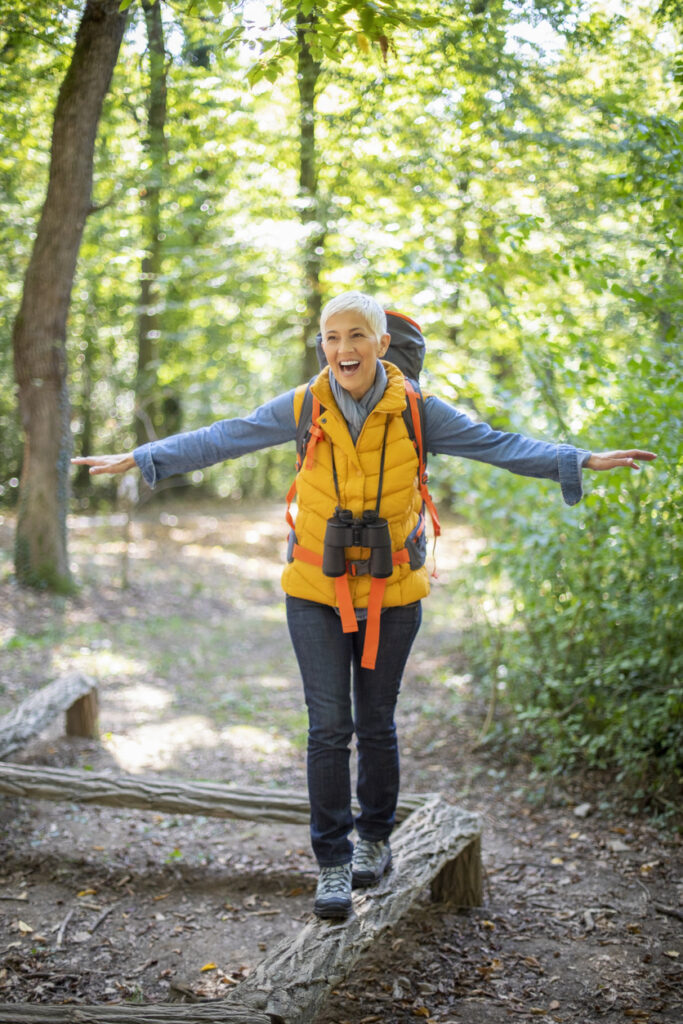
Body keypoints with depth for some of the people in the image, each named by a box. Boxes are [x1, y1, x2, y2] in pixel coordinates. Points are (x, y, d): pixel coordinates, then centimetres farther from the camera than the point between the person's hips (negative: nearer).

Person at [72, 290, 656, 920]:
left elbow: (496, 445, -4)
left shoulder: (415, 411, -7)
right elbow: (220, 440, 1)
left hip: (391, 592, 0)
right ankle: (333, 862, 8)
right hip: (316, 591, 0)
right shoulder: (303, 408, -6)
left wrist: (583, 461, -11)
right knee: (329, 726, -4)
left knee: (376, 725, 10)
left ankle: (376, 839, 32)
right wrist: (135, 460, 1)